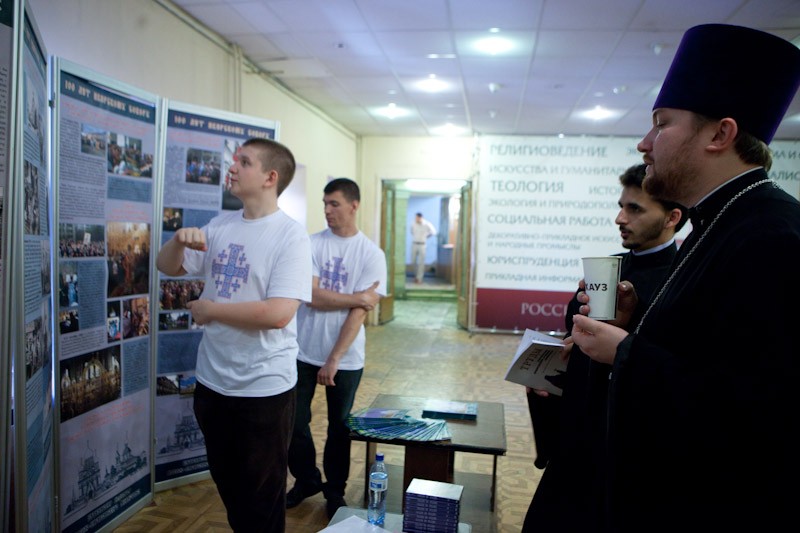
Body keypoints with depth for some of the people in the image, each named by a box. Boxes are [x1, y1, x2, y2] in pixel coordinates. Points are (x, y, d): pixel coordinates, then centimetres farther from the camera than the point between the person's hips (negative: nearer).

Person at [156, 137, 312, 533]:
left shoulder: (290, 235, -16)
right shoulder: (220, 226, 5)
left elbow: (278, 313, -26)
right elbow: (168, 267, 13)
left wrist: (210, 310, -15)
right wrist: (179, 240, -10)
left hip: (264, 388, -7)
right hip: (213, 380, 7)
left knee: (262, 495, 12)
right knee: (226, 483, 25)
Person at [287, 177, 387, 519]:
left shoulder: (372, 254, -6)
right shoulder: (312, 244, -3)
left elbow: (359, 313, -12)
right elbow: (312, 296, -12)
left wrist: (334, 360, -16)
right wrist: (356, 297, -12)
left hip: (346, 358, -1)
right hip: (304, 352, 1)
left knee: (339, 426, 11)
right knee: (294, 421, 8)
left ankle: (335, 490, 32)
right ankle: (306, 480, 33)